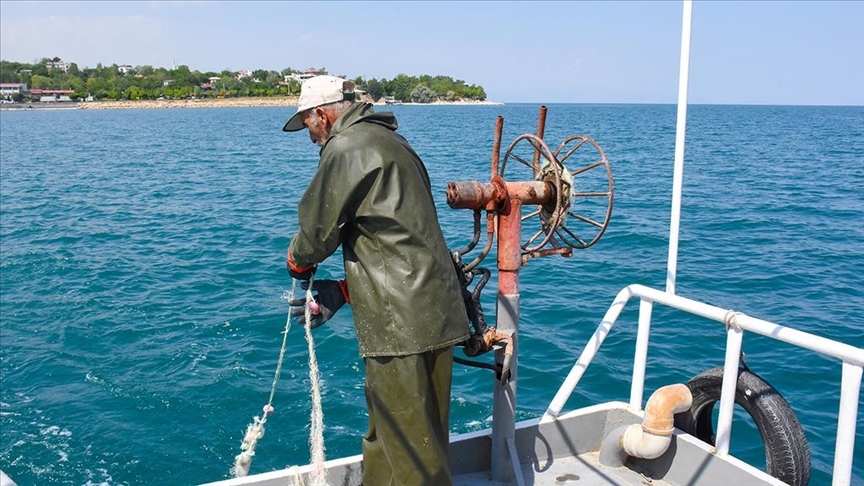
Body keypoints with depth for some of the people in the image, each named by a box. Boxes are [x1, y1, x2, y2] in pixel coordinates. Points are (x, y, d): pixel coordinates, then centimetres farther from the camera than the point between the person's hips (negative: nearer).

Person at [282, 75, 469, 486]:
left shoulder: (347, 147, -10)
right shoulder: (387, 142, 21)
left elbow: (318, 230, -4)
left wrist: (298, 262, 19)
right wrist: (342, 292, 17)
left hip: (401, 325, -10)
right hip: (435, 314, 10)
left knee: (408, 447, 2)